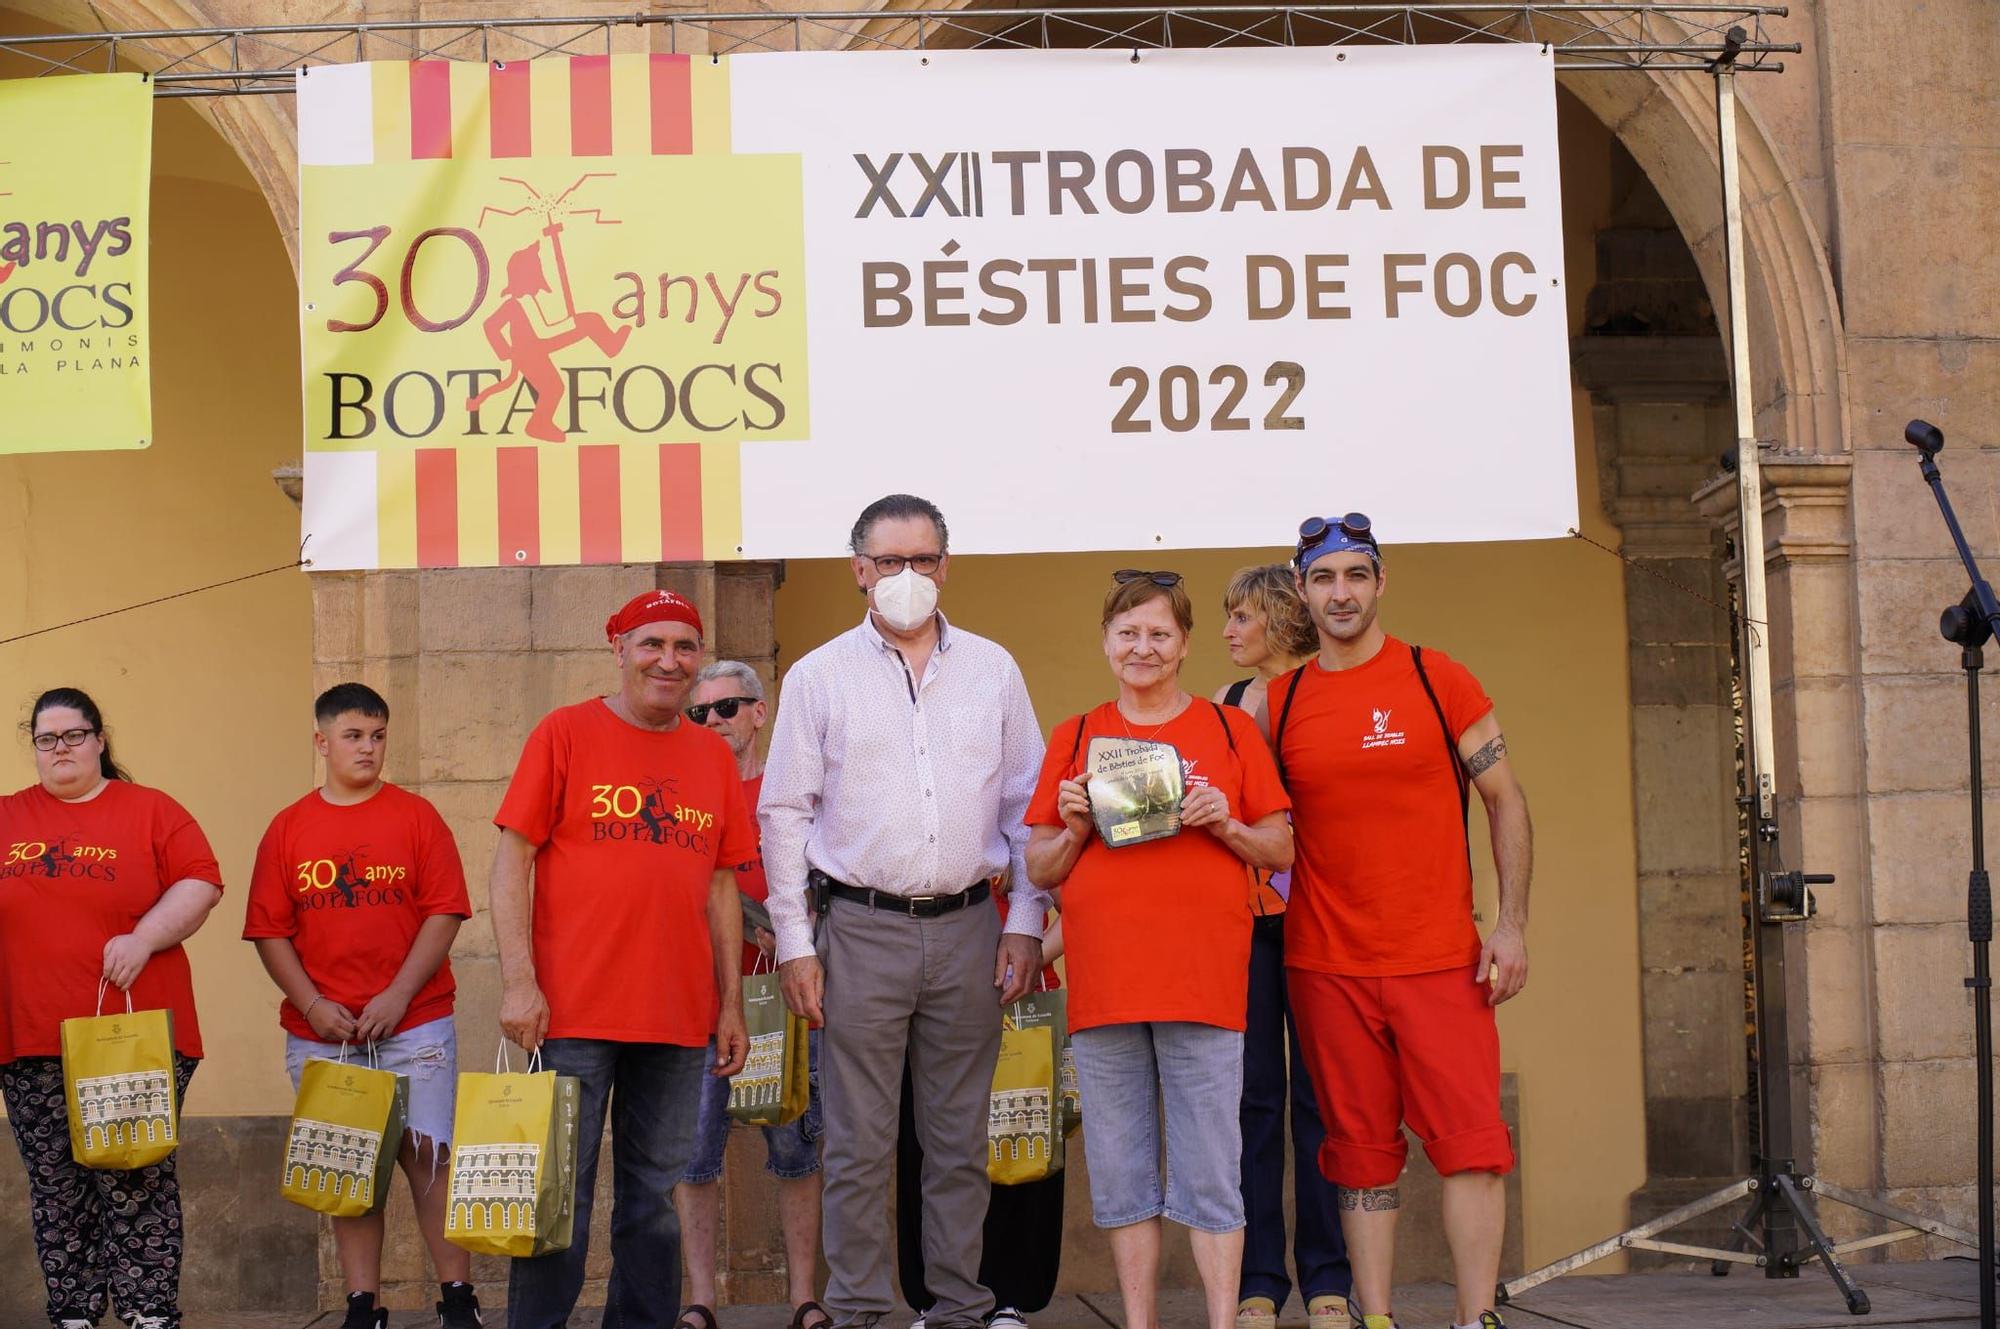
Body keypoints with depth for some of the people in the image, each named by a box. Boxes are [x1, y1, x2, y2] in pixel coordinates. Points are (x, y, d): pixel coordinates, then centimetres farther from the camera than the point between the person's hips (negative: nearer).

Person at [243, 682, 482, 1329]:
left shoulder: (415, 816, 3)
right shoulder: (288, 828, 7)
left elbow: (443, 915, -3)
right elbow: (270, 932, 5)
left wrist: (397, 998, -11)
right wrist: (313, 1005, -7)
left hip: (414, 1025, -2)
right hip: (322, 1034, 2)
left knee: (427, 1156, -5)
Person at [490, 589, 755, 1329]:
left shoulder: (713, 756, 12)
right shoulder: (565, 733, -1)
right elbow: (511, 862, -4)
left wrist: (731, 1004, 12)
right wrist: (519, 983, -11)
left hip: (680, 1017, 4)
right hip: (575, 1015, -4)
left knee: (655, 1196, 10)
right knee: (561, 1191, 1)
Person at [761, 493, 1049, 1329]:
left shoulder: (993, 670, 9)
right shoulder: (819, 677, 4)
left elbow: (1027, 806, 11)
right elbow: (784, 814, 4)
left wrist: (1026, 922, 4)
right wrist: (794, 943, -1)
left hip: (967, 928, 2)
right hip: (862, 929, -2)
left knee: (959, 1141, 7)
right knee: (859, 1146, 0)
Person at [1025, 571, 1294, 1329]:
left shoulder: (1229, 730, 9)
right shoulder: (1073, 739, 12)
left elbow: (1281, 851, 10)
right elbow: (1039, 870, 14)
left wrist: (1225, 824, -8)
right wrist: (1076, 828, -4)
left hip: (1202, 981, -2)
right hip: (1103, 982, 2)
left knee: (1209, 1173, -3)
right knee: (1120, 1175, 5)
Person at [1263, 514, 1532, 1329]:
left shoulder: (1437, 680, 1)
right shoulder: (1277, 703, 7)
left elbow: (1506, 801, 4)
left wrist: (1512, 924, -3)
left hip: (1442, 957, -2)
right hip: (1326, 964, 2)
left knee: (1471, 1138, -7)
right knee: (1361, 1151, 6)